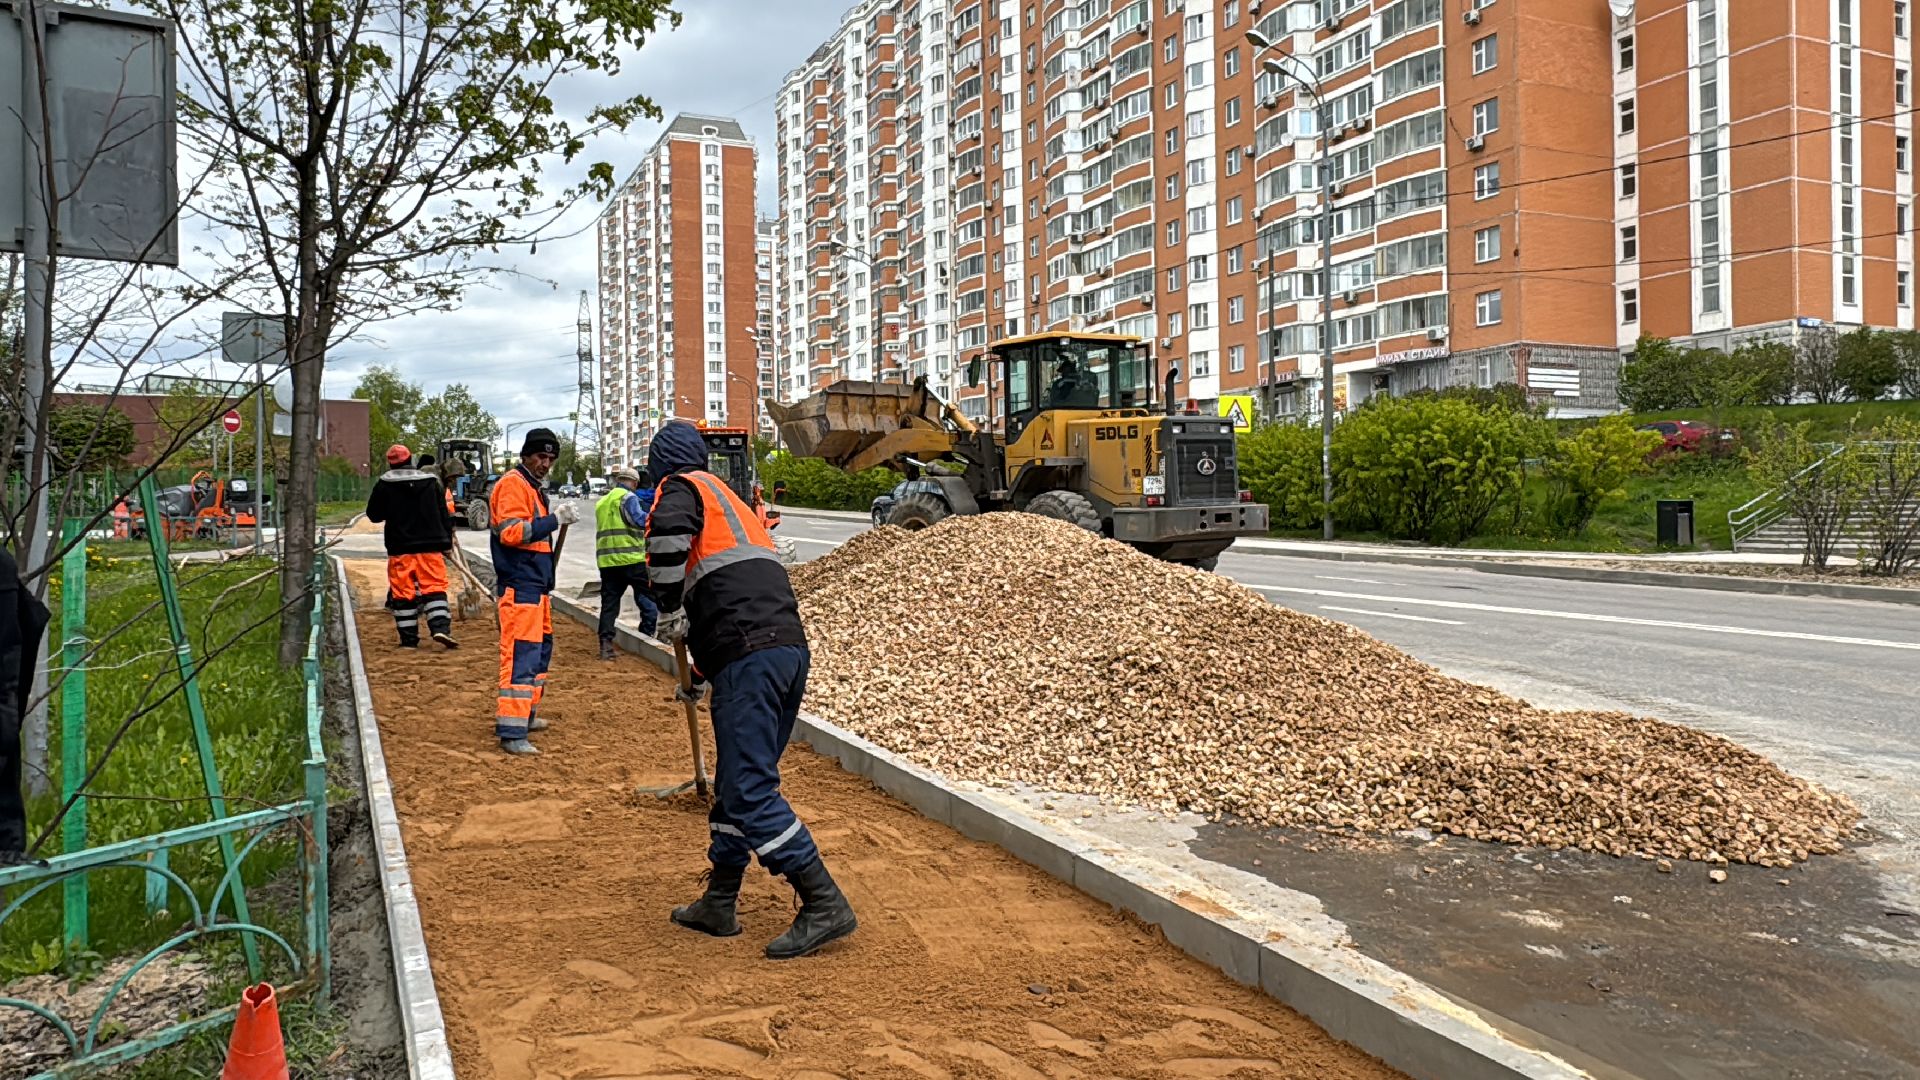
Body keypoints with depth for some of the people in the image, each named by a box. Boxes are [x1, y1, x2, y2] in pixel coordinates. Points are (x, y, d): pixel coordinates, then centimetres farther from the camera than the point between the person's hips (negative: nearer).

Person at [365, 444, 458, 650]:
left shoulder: (384, 484, -2)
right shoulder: (431, 481, 5)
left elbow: (374, 515, 7)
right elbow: (444, 514, 6)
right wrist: (447, 542, 13)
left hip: (400, 548, -1)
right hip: (430, 546, 1)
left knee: (403, 592, 5)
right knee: (434, 587, 3)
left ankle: (409, 638, 6)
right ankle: (441, 627, -14)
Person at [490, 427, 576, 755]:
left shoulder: (534, 487, 20)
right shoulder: (513, 484, -11)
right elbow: (511, 532, -23)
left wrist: (557, 518, 10)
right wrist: (554, 520, -25)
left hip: (536, 585, 11)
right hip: (519, 586, -11)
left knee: (541, 648, 20)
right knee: (521, 655, -13)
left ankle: (526, 714, 33)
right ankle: (511, 732, -13)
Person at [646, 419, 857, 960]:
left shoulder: (682, 488, 6)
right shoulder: (732, 501, 32)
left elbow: (668, 531, -21)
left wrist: (670, 613, -8)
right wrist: (699, 678, 45)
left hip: (749, 657, -9)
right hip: (790, 646, 9)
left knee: (750, 790, -7)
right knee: (736, 785, 17)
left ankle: (825, 905, -7)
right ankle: (718, 905, 26)